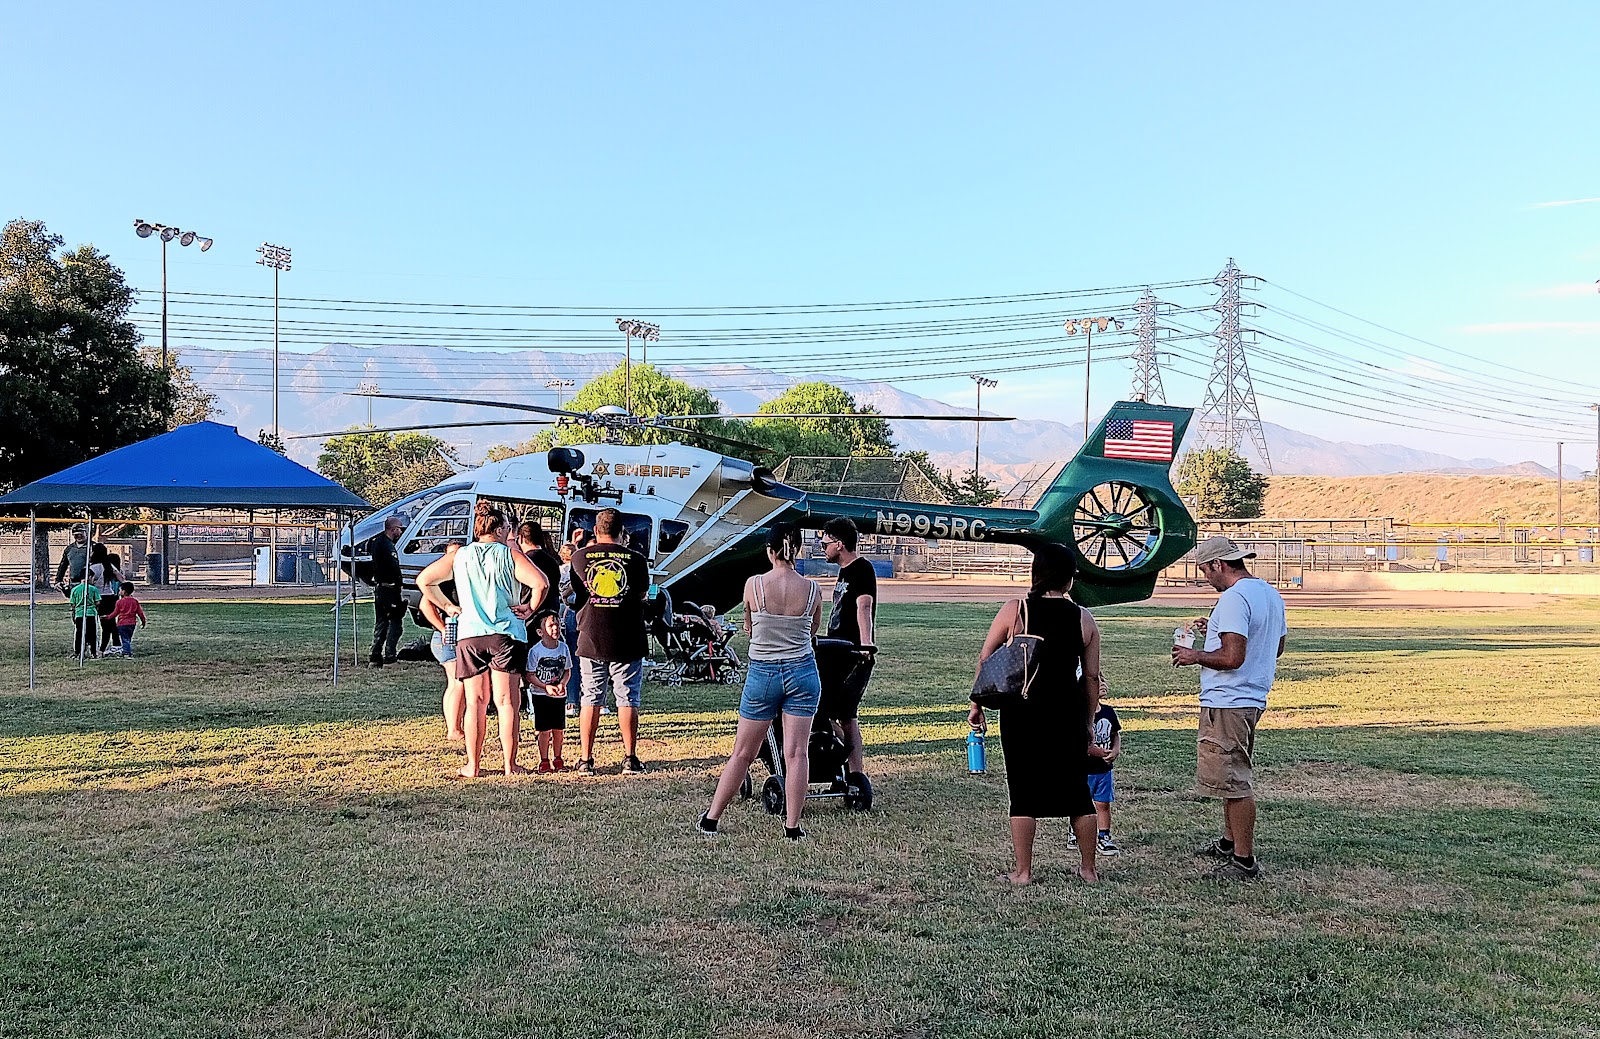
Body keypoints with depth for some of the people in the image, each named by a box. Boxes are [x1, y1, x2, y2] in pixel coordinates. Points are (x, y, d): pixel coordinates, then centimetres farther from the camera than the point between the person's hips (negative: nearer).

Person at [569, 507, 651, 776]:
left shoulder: (579, 557, 0)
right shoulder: (635, 559, -3)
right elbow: (642, 594, 11)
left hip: (591, 640, 1)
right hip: (627, 642, -1)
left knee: (590, 699, 8)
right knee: (627, 699, 6)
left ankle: (585, 760, 10)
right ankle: (630, 759, 9)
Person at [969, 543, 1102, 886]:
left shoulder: (1014, 611, -4)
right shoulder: (1084, 620, 1)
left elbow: (985, 660, -4)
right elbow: (1092, 677, 4)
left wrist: (977, 705, 5)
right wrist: (1089, 723, 14)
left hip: (1022, 713, -2)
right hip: (1069, 716, 2)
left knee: (1024, 793, 6)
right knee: (1077, 791, 14)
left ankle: (1023, 871, 9)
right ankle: (1089, 869, 22)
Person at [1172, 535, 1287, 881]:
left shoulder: (1234, 598, -20)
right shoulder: (1270, 593, 11)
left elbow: (1232, 657, -27)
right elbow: (1278, 645, 22)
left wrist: (1195, 656, -9)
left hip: (1227, 703, -11)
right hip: (1252, 700, 11)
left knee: (1234, 781, -4)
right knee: (1236, 776, 22)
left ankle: (1245, 860, 1)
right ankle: (1229, 843, 35)